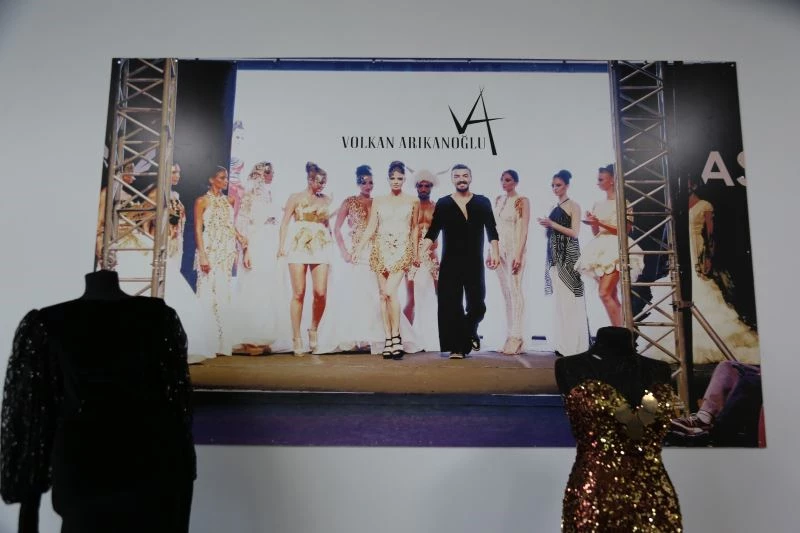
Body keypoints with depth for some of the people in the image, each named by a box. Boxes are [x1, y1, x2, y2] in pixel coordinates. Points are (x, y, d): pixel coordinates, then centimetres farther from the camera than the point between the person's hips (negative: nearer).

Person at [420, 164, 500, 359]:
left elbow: (491, 230, 5)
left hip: (475, 262, 0)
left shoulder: (482, 202, 8)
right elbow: (433, 232, 3)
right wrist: (421, 252, -11)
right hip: (450, 262, 0)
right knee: (451, 304, -3)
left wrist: (494, 252, -9)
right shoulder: (443, 203, 7)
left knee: (477, 304, 2)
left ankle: (470, 332, 33)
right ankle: (457, 347, 5)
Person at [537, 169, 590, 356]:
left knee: (570, 298, -10)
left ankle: (574, 345, -6)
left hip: (568, 255, -7)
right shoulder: (555, 208, 18)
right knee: (559, 299, 6)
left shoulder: (573, 206, -1)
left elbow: (574, 232, -10)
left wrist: (552, 224, -14)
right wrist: (546, 226, 1)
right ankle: (562, 344, 9)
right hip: (555, 256, 7)